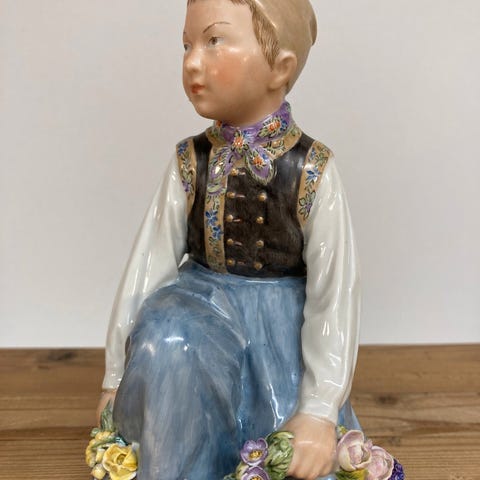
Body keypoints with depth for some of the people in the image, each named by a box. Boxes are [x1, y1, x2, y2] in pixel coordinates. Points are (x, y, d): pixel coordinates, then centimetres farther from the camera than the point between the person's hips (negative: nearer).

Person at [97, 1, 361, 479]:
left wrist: (320, 411, -16)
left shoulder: (312, 171, -15)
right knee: (166, 345, -30)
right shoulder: (190, 163, -7)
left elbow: (335, 292, -14)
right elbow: (148, 261, -3)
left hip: (282, 325, -1)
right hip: (201, 306, 2)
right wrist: (118, 376, 1)